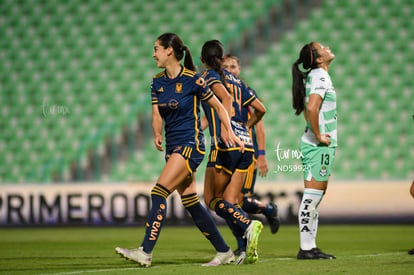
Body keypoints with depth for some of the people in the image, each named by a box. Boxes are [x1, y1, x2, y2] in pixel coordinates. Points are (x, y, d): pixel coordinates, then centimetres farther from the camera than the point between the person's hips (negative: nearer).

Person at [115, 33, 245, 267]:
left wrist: (230, 133, -11)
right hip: (172, 147, 8)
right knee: (191, 202, 8)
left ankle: (146, 252, -21)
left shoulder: (192, 80, -10)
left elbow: (218, 107, -1)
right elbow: (157, 116, 7)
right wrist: (157, 135, -13)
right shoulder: (157, 82, 9)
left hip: (190, 144, -8)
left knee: (159, 192, -18)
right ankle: (224, 252, 17)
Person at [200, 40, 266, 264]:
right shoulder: (235, 80, 21)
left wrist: (224, 128, -24)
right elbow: (260, 109, 23)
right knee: (230, 202, 7)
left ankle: (248, 225, -20)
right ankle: (248, 249, -8)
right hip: (246, 145, 6)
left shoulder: (209, 76, 3)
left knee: (212, 199, 2)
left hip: (227, 144, -6)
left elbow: (226, 98, -17)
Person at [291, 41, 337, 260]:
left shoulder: (316, 76, 16)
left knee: (316, 196, 12)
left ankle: (310, 247, 15)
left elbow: (309, 109, 28)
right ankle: (306, 248, -7)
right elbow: (312, 108, -27)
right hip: (319, 146, -10)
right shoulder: (319, 76, -14)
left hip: (322, 144, 10)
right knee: (312, 195, -8)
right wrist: (318, 136, -18)